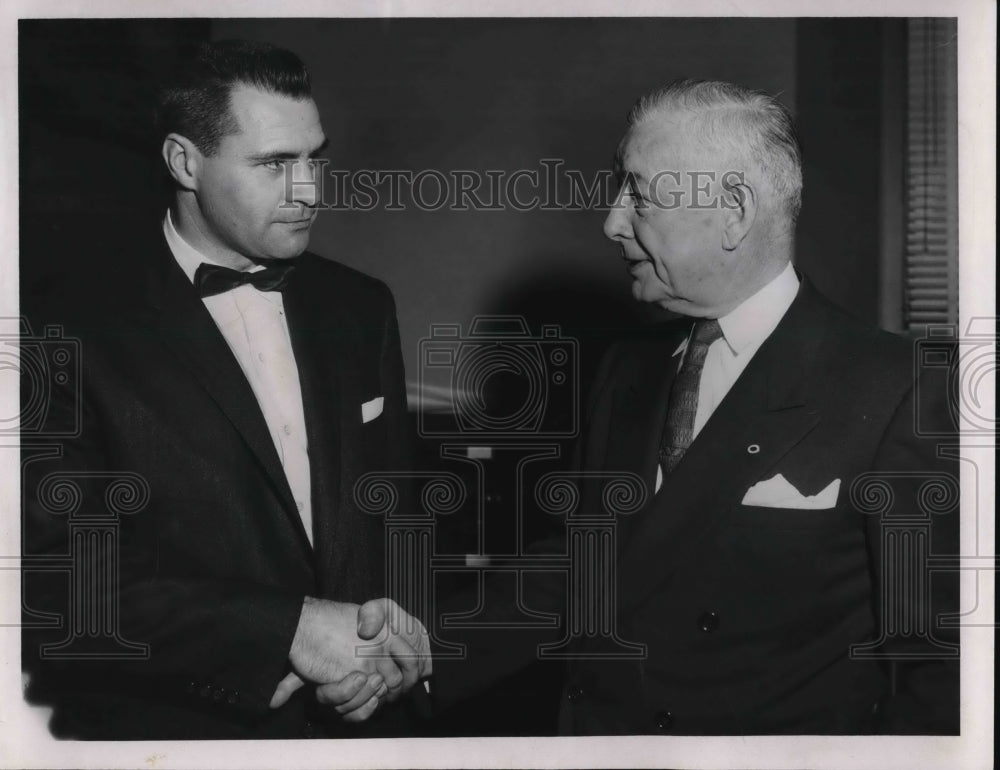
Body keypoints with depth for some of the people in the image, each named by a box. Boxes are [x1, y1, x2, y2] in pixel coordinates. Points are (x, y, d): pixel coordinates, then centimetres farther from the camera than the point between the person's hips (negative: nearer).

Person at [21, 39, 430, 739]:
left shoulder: (361, 308, 3)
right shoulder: (74, 331, -13)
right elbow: (60, 578, -18)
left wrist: (399, 641, -10)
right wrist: (291, 629, -24)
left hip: (365, 717, 5)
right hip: (172, 730, -4)